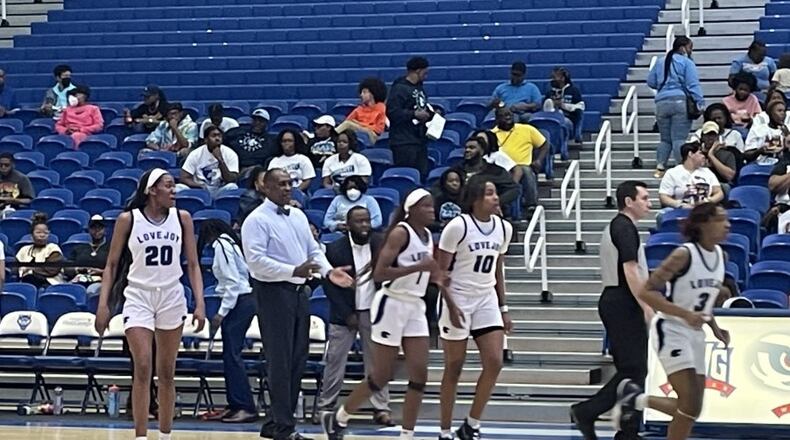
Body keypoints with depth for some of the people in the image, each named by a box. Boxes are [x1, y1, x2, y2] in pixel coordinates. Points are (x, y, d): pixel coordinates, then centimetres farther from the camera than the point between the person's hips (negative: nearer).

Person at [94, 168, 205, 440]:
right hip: (138, 297, -2)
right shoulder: (128, 220, -4)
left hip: (172, 297, 3)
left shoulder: (182, 218, 3)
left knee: (167, 372, 7)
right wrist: (103, 304, -6)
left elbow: (193, 265, 5)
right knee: (142, 368, -13)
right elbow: (111, 265, 2)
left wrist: (200, 304, -4)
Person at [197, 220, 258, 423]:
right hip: (245, 300, 9)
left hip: (238, 301, -9)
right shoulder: (231, 243, 18)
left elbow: (233, 282, -16)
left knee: (232, 354, -10)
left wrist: (222, 312, -15)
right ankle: (235, 404, 14)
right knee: (230, 354, 12)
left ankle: (246, 408, -14)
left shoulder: (221, 245, -9)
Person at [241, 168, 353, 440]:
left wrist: (328, 271, -1)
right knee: (280, 361, -6)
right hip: (273, 293, -8)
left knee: (297, 359, 11)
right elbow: (256, 260, -19)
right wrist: (294, 271, -25)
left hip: (299, 291, 8)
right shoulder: (257, 221, -10)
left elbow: (313, 250, 18)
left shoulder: (298, 216, 15)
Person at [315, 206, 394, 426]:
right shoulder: (335, 249, -6)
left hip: (373, 312, 1)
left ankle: (381, 408, 7)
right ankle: (325, 406, 11)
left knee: (376, 361, 3)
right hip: (344, 313, -1)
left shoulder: (380, 243, -2)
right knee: (334, 361, 2)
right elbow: (329, 285, -4)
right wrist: (347, 315, -8)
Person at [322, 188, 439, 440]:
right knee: (382, 376, -2)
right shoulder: (400, 233, -15)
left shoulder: (428, 236, 9)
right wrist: (418, 267, -25)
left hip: (415, 307, 7)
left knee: (419, 374, -2)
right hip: (392, 304, -7)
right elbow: (379, 273, -23)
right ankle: (337, 418, 17)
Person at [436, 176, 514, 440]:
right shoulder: (458, 226, -14)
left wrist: (503, 308, 13)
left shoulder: (504, 228, 4)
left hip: (486, 300, 5)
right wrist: (451, 306, -18)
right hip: (458, 301, -5)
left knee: (494, 363, -7)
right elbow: (440, 271, -11)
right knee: (454, 368, 1)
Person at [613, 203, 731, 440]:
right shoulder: (684, 255, -18)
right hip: (671, 331, -8)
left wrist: (715, 328, 10)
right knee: (691, 404, -17)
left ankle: (635, 400, 26)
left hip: (695, 334, 8)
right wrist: (685, 314, -28)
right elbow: (646, 292, -20)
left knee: (693, 409, 8)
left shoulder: (721, 255, 6)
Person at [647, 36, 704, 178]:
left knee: (665, 139, 12)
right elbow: (693, 85, -10)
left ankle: (660, 167, 4)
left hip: (662, 103, 5)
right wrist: (700, 103, -11)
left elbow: (651, 82, 16)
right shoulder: (686, 63, -3)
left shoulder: (660, 62, 13)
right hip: (680, 102, -5)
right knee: (679, 138, -6)